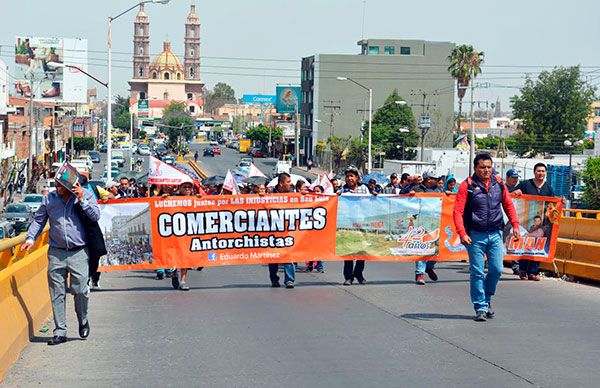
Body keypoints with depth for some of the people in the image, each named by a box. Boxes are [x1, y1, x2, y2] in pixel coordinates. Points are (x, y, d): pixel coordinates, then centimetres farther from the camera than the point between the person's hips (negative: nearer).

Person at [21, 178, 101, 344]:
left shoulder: (86, 195, 2)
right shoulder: (49, 199, 7)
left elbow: (96, 216, -6)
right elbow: (38, 220, 15)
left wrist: (81, 200, -13)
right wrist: (30, 238, 3)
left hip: (79, 252, -2)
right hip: (56, 253, 2)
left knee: (79, 289, -7)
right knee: (57, 293, 1)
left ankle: (83, 321, 22)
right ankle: (60, 332, 7)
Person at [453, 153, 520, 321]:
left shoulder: (499, 183, 6)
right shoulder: (467, 185, -7)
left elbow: (508, 204, 16)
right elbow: (457, 211, -11)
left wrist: (515, 225, 8)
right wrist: (462, 233, -20)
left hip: (495, 233, 3)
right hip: (475, 235, -3)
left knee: (496, 269, 2)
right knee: (477, 272, -2)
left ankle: (486, 299, 25)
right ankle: (480, 308, 6)